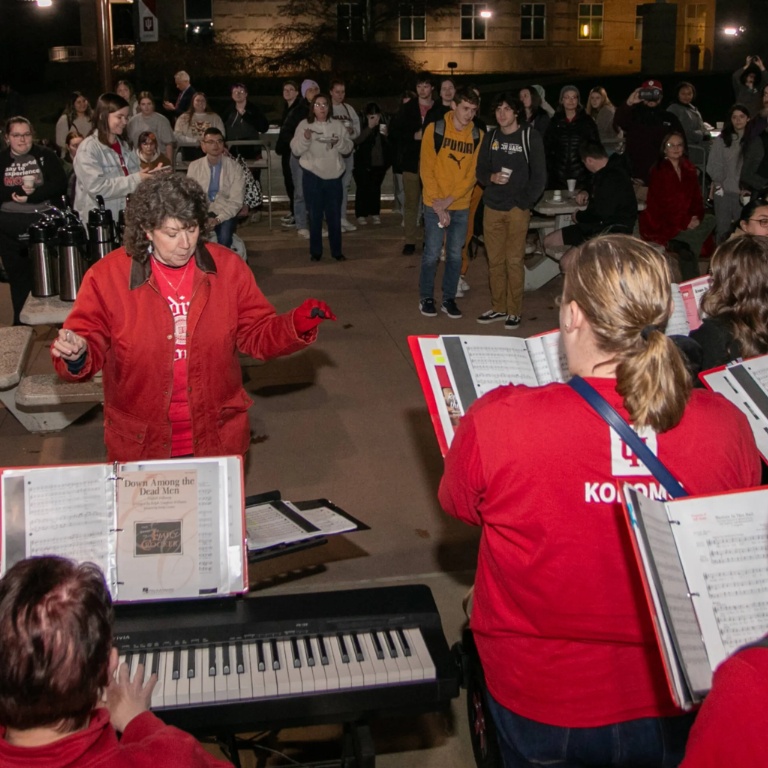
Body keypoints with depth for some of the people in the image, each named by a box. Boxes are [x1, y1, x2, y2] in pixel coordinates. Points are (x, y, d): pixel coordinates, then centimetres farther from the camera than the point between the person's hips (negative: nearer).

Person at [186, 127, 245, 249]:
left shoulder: (234, 167, -1)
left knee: (224, 238, -32)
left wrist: (218, 219, -19)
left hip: (225, 213, -1)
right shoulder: (194, 167, 5)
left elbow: (236, 201, -5)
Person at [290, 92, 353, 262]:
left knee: (334, 215, 6)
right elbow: (295, 149, -3)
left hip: (334, 176, 1)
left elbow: (348, 147, 5)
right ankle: (315, 251, 12)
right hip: (312, 176, -1)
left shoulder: (338, 125, 6)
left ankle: (336, 250, 16)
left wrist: (338, 142, -15)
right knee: (315, 215, 3)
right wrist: (305, 138, -20)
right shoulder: (304, 125, 1)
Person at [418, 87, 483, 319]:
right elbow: (426, 168, -9)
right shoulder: (435, 129, -7)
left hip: (461, 206, 3)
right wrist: (437, 204, -14)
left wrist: (450, 199, -13)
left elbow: (473, 173, -2)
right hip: (435, 205, -3)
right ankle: (426, 298, 15)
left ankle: (449, 299, 19)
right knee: (432, 254, 1)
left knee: (455, 254, 8)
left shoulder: (477, 135, 1)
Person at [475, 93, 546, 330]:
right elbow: (480, 170, 12)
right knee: (494, 260, 7)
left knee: (514, 261, -4)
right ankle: (498, 307, 18)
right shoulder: (490, 137, 10)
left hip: (517, 209, -4)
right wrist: (492, 177, -10)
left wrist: (525, 202, -10)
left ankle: (515, 311, 4)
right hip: (492, 207, 4)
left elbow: (539, 176, -3)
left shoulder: (530, 136, -3)